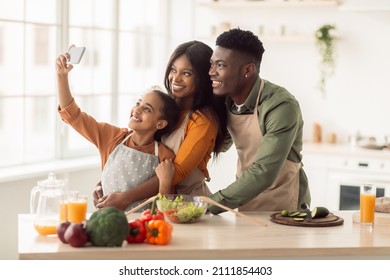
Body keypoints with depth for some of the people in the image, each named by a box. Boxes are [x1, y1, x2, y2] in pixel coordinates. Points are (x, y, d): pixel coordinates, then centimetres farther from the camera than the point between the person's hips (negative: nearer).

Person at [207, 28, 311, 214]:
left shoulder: (281, 107, -21)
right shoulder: (225, 99, -2)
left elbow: (264, 173, -25)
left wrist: (208, 205, -26)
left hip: (283, 208, -6)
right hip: (245, 200, 6)